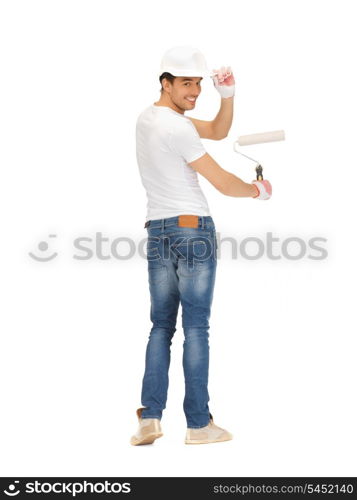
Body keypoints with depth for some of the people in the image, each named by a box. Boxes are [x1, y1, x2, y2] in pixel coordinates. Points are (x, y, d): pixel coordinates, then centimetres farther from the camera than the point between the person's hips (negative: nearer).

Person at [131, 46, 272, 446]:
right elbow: (222, 182, -9)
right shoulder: (176, 128, -13)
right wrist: (258, 190, 9)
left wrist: (227, 95, 2)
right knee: (195, 327, -2)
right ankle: (198, 424, 5)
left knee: (161, 325, 10)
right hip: (193, 231, -8)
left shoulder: (148, 117, 14)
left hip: (157, 232, 8)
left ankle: (150, 418, 7)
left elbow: (218, 131, 17)